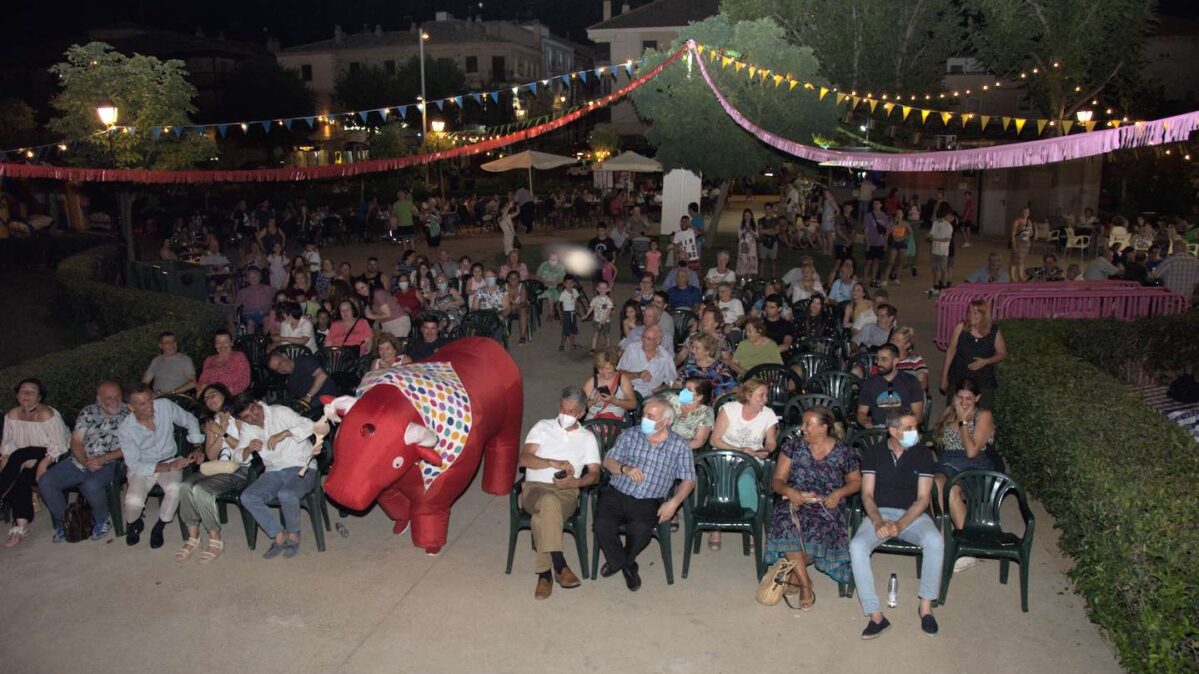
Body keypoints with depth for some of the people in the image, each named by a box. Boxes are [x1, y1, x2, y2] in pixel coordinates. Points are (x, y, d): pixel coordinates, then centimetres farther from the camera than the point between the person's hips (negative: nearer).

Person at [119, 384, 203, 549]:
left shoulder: (165, 406, -13)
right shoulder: (125, 429, -16)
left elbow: (190, 421, 4)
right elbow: (135, 465, -16)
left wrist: (197, 447, -6)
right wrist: (168, 467, -25)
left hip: (170, 461, 1)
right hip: (142, 468, -1)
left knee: (174, 489, -31)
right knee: (133, 502, -28)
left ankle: (159, 528, -2)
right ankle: (134, 524, 12)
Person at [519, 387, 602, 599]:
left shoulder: (587, 437, 16)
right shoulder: (543, 427, 14)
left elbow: (595, 474, 8)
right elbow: (524, 459, 0)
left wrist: (575, 482, -13)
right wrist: (554, 463, -16)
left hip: (566, 493, 0)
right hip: (535, 488, 0)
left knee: (542, 516, -36)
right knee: (549, 502, -39)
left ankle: (544, 573, -28)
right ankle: (560, 566, -38)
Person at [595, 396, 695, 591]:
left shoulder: (679, 446, 6)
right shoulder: (630, 435, 11)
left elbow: (688, 479, 5)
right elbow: (608, 461, 10)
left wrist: (673, 503, -10)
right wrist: (625, 469, -12)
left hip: (648, 502, -2)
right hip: (616, 494, 2)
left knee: (640, 530, -32)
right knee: (602, 526, -25)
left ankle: (624, 561, 6)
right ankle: (626, 565, 8)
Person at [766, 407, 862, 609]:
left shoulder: (843, 452, 3)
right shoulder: (792, 446, 5)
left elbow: (856, 482, 14)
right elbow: (777, 481, 4)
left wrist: (839, 493, -6)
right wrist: (788, 491, -18)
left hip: (827, 507, -1)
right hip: (795, 502, 1)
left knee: (820, 530, -34)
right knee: (786, 525, -33)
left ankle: (790, 574, -11)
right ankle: (805, 584, -21)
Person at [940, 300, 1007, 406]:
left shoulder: (994, 331, -6)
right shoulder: (960, 328, -7)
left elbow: (1002, 354, 4)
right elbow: (951, 350, -1)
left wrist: (985, 361, -15)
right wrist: (944, 376, 1)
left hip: (984, 382, 0)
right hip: (958, 380, 0)